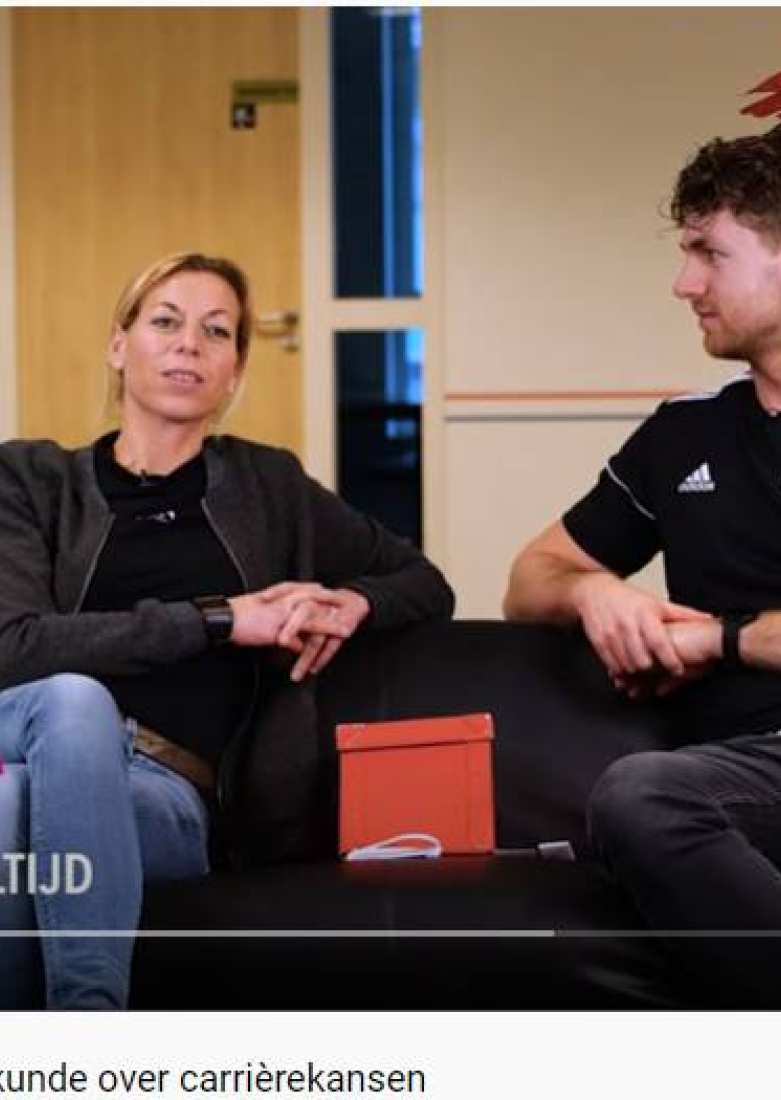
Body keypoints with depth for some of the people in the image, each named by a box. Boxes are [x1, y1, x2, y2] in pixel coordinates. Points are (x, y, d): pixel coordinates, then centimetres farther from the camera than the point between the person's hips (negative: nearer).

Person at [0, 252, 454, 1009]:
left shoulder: (267, 486, 19)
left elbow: (426, 586, 27)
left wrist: (354, 602, 2)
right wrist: (219, 618, -10)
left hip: (168, 795, 0)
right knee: (72, 696, -38)